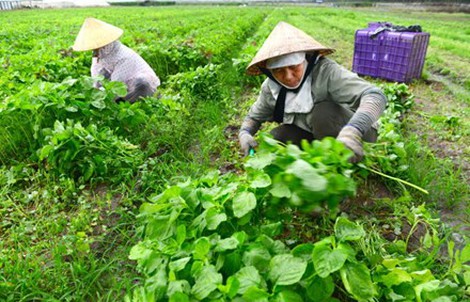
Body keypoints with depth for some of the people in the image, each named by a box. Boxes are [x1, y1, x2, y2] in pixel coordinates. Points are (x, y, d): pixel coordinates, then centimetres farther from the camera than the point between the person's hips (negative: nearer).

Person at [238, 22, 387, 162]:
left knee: (323, 111, -33)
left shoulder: (326, 71, -28)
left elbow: (376, 96, -38)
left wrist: (352, 131, -57)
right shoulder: (270, 87, -12)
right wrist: (244, 133, -19)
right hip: (311, 134, 5)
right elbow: (254, 117, 5)